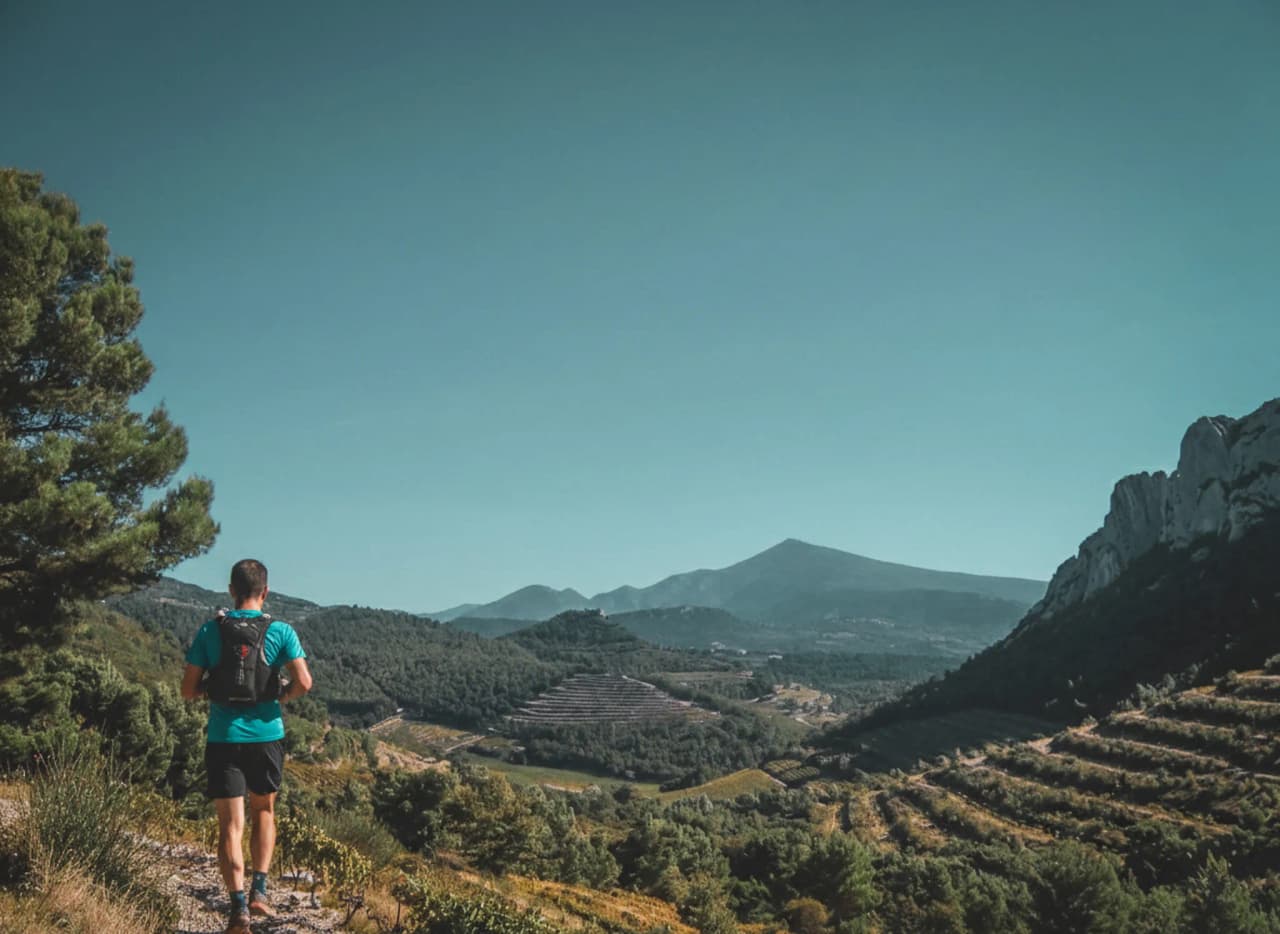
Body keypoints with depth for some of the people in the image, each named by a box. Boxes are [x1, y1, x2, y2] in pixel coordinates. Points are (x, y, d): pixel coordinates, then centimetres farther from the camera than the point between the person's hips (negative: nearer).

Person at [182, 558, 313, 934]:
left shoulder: (210, 631, -1)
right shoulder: (280, 631, -4)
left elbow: (189, 690, -1)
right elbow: (304, 682, -12)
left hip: (223, 738, 0)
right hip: (266, 735, 0)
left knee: (230, 825, 2)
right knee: (263, 812, 21)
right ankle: (259, 890, 14)